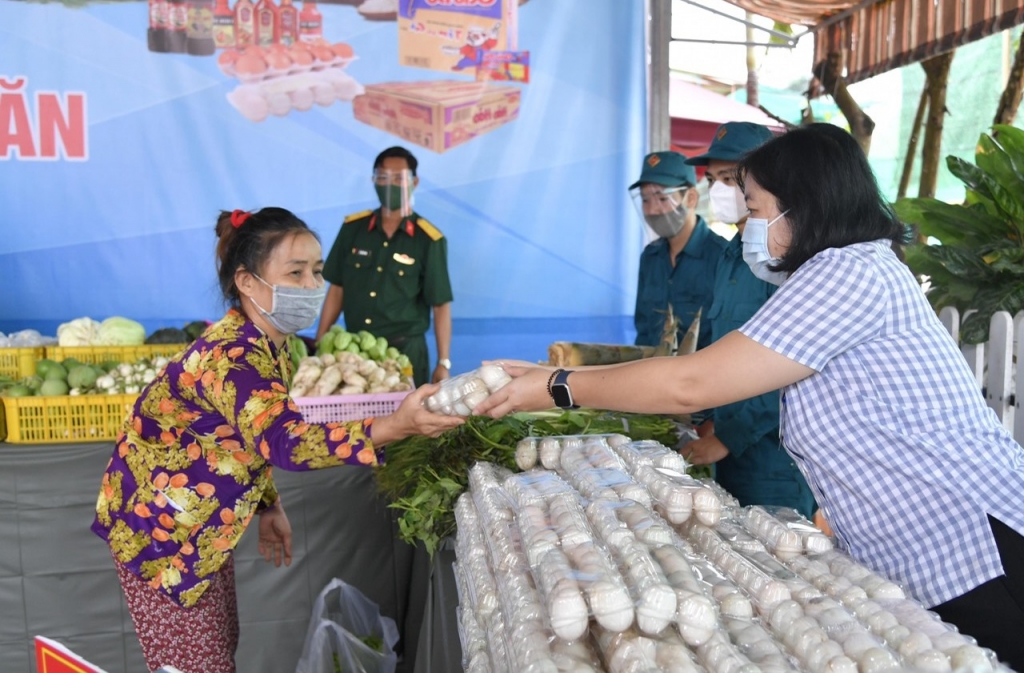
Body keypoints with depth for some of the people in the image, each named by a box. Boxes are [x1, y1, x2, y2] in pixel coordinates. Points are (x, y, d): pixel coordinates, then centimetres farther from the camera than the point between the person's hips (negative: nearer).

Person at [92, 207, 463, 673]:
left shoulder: (265, 345, -1)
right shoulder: (230, 355, -31)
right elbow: (287, 440, -48)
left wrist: (267, 506, 9)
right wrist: (394, 426, -60)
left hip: (199, 522, 9)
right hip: (158, 526, -9)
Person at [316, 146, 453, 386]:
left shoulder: (429, 240, -8)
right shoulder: (353, 228, 1)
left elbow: (441, 305, -6)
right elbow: (337, 288, 8)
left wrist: (443, 363, -8)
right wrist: (319, 343, 5)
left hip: (405, 350, -3)